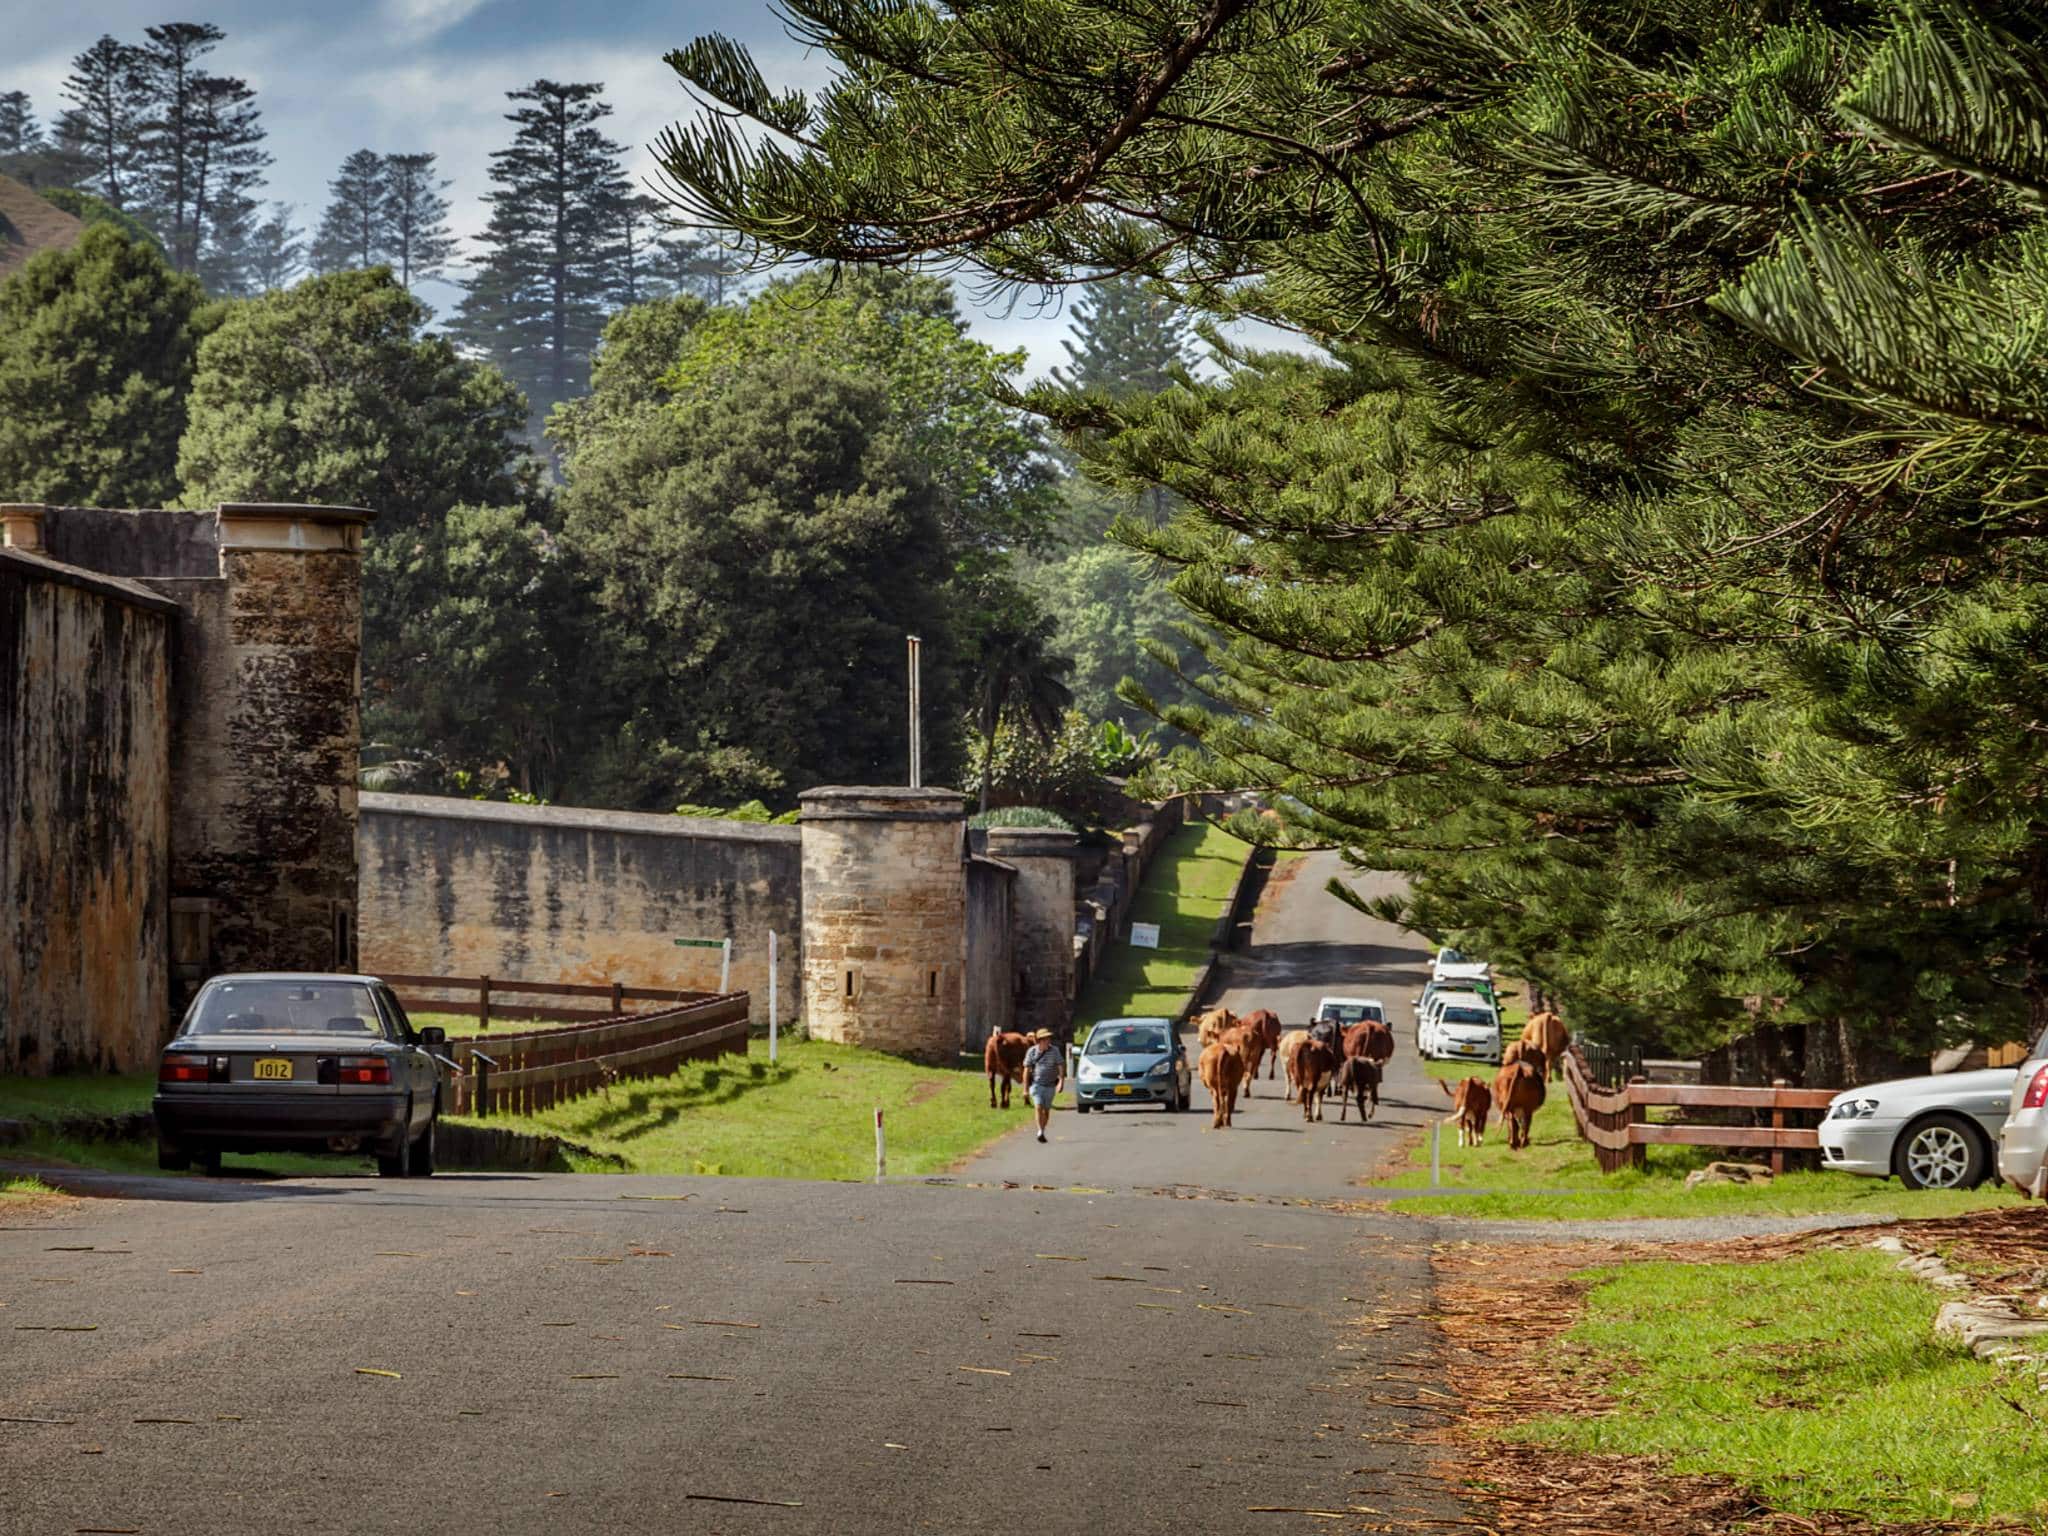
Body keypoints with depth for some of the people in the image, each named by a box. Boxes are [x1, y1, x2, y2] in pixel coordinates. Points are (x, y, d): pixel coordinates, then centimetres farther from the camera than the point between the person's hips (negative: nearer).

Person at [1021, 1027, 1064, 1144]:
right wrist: (1025, 1087, -3)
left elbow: (1061, 1066, -7)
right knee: (1039, 1107, -18)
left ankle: (1042, 1132, 23)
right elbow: (1027, 1070, -1)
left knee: (1047, 1110, 7)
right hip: (1036, 1084, -1)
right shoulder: (1032, 1052, -5)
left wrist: (1061, 1081, -22)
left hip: (1050, 1085, 1)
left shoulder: (1054, 1051, -5)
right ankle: (1040, 1132, -17)